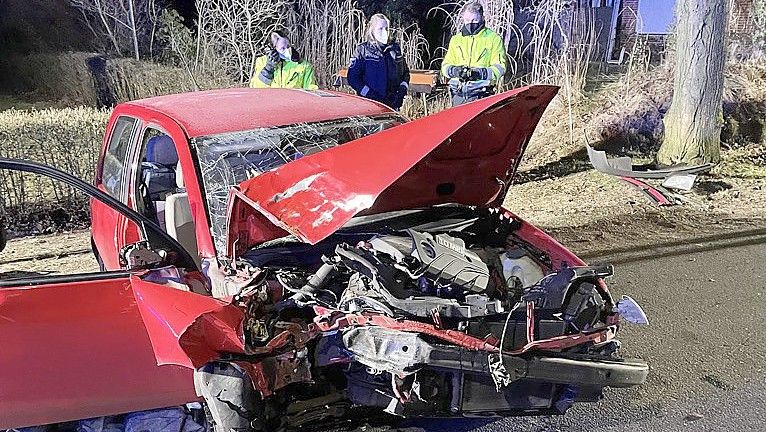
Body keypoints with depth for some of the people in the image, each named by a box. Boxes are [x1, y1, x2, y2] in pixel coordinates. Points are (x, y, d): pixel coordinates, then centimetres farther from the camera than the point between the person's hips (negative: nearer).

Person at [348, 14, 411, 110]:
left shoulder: (395, 48, 12)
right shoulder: (362, 50, 0)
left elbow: (405, 72, 21)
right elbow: (352, 78, -5)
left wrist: (402, 90, 3)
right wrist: (371, 95, -15)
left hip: (392, 103, 4)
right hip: (369, 104, -3)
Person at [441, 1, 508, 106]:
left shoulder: (493, 38, 6)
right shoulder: (456, 39, 18)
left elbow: (499, 68, -1)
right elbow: (445, 66, 15)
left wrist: (481, 73, -19)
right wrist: (455, 70, -8)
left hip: (481, 95, -3)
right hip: (458, 94, 4)